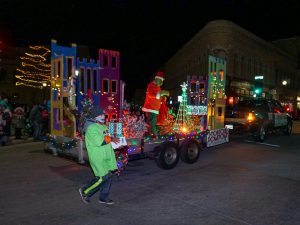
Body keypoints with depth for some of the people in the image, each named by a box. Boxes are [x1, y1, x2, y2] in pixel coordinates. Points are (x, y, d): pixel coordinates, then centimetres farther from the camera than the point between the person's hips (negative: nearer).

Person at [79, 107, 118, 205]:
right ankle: (85, 192, 15)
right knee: (103, 177, -7)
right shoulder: (91, 128, -16)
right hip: (97, 157, -8)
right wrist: (111, 139, -11)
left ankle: (103, 197, 25)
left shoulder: (104, 126, 12)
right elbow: (99, 142, -24)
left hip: (106, 156, 9)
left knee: (108, 176, 9)